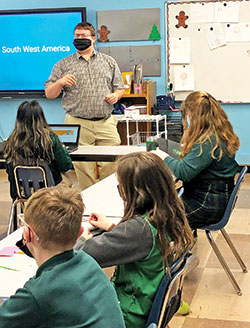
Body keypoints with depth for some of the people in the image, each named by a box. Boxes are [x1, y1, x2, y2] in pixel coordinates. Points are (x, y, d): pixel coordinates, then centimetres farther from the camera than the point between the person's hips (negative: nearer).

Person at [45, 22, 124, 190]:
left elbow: (120, 87, 19)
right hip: (78, 124, -1)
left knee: (112, 166, 0)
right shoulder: (63, 65, 9)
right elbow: (49, 94, 7)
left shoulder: (109, 62, 14)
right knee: (83, 167, 0)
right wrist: (61, 82, -13)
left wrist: (115, 96, -4)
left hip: (106, 122, 1)